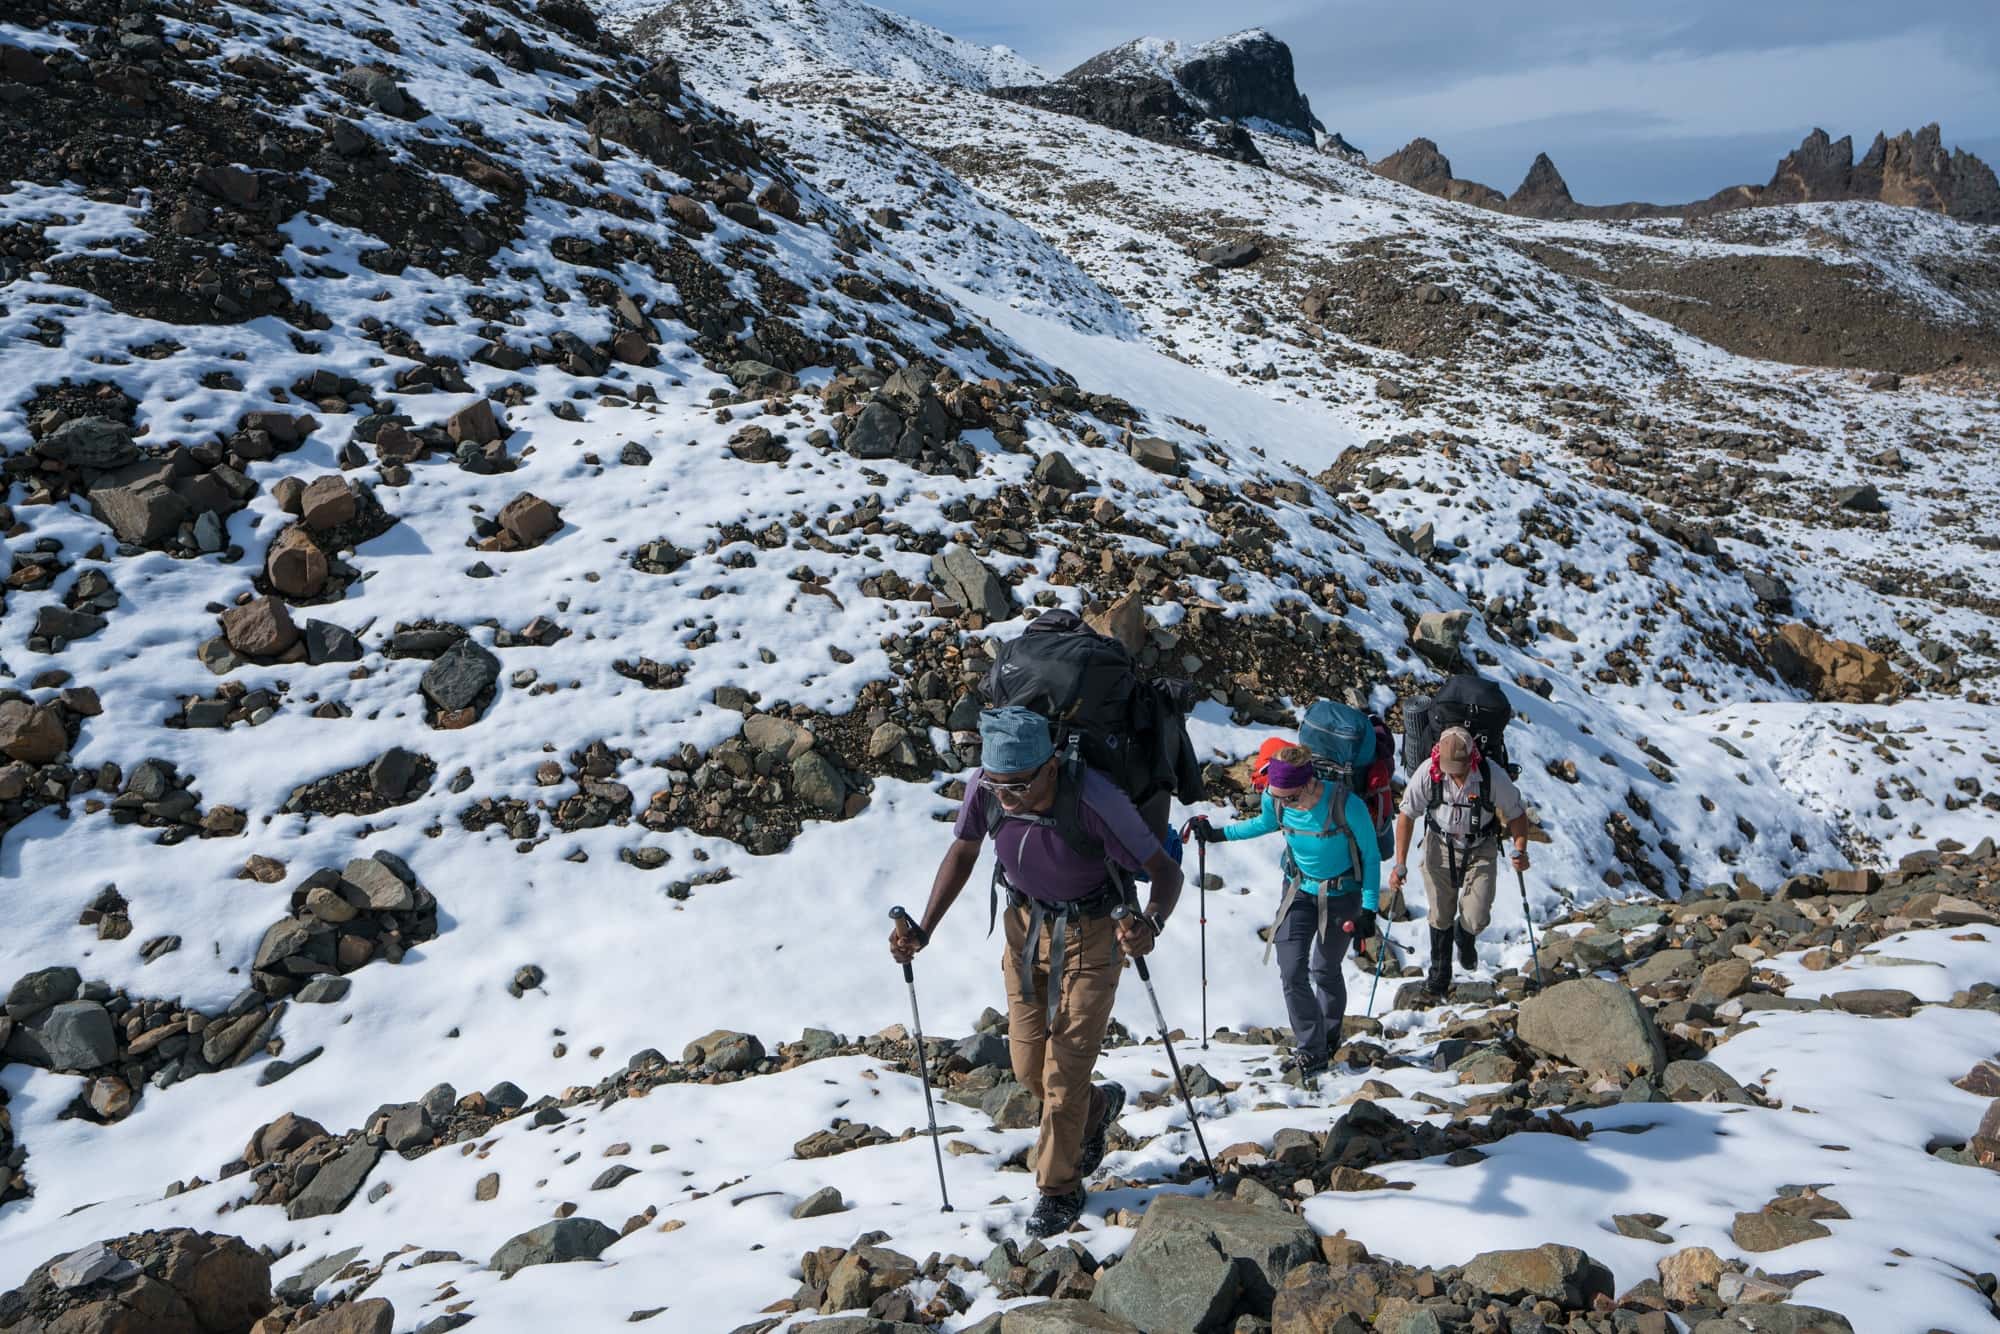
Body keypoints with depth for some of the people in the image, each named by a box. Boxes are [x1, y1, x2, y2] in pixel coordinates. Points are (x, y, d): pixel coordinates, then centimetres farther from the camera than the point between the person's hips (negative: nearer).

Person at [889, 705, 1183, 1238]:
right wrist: (922, 931, -13)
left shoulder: (1093, 799, -34)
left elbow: (1165, 869, -28)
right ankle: (1096, 1109, 43)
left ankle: (1059, 1189, 21)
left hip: (1090, 937, -4)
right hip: (1025, 927, 4)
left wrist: (1151, 924, -49)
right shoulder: (985, 787, -22)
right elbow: (962, 852, -3)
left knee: (1065, 1072, -2)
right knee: (1028, 1066, 11)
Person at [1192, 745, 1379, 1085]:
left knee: (1325, 970, 14)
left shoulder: (1347, 805, -30)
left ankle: (1329, 1035, 42)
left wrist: (1368, 910, -16)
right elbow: (1264, 823, 7)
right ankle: (1310, 1052, 3)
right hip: (1299, 891, 3)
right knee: (1292, 971, -10)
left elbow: (1371, 855, -16)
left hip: (1342, 896, -3)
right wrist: (1217, 834, 1)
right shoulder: (1274, 801, -18)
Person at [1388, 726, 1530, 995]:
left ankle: (1466, 937, 32)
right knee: (1440, 917, 7)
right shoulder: (1428, 772, -23)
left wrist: (1520, 850, -24)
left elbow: (1516, 814, -9)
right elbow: (1407, 814, -11)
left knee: (1476, 920, -6)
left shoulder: (1493, 775, -25)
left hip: (1481, 850, -1)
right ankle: (1440, 971, 32)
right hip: (1440, 847, 1)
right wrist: (1400, 864, -13)